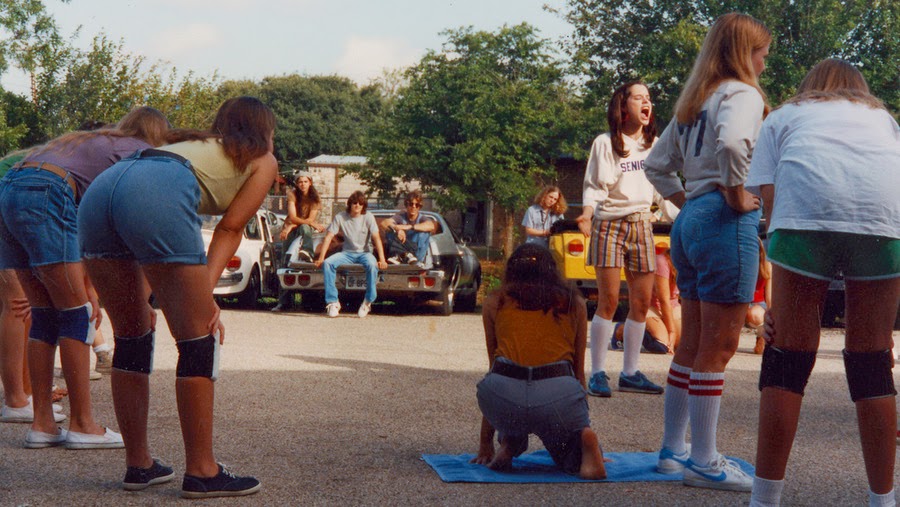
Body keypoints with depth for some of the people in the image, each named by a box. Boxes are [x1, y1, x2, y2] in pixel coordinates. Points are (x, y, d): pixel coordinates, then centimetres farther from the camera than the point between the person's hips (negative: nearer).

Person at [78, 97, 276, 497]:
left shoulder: (196, 145, 41)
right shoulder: (262, 161, 25)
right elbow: (230, 228, 10)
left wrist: (143, 296, 27)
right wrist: (206, 291, 2)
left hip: (98, 193, 7)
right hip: (155, 196, -7)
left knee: (131, 335, 17)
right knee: (198, 340, 2)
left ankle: (138, 464, 21)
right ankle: (201, 471, 4)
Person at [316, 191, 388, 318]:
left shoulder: (368, 218, -5)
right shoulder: (340, 217, -4)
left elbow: (376, 238, -12)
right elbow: (328, 237, -5)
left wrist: (382, 259, -25)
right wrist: (321, 258, -15)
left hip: (363, 253, -1)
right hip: (346, 253, 1)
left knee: (372, 265, -36)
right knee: (328, 263, -27)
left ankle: (368, 301, -20)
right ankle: (332, 302, -20)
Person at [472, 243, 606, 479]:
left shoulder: (494, 302, 22)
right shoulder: (573, 302, 23)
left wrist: (485, 443, 34)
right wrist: (582, 423, 42)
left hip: (504, 397, 1)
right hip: (558, 395, -1)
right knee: (574, 459, 28)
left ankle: (509, 444, 16)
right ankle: (584, 439, -6)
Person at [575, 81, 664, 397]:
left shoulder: (653, 144, 11)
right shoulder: (605, 144, -3)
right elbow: (594, 186, -7)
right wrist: (587, 213, -24)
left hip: (641, 225, 5)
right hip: (609, 224, -5)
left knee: (642, 302, 2)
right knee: (608, 300, -8)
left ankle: (630, 373, 11)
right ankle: (597, 374, -3)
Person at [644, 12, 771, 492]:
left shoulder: (693, 101, 18)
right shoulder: (742, 93, -8)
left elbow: (656, 165, 23)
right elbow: (731, 142, -30)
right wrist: (737, 196, -17)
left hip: (691, 220, 9)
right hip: (726, 223, -9)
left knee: (692, 345, 15)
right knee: (718, 348, -4)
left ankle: (673, 450, 22)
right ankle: (704, 462, -1)